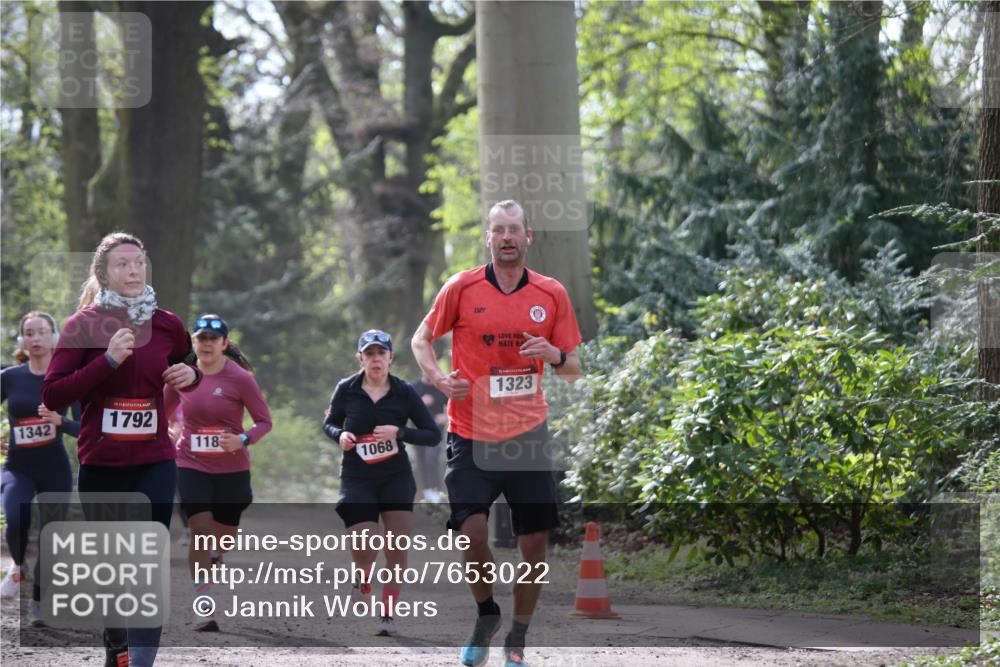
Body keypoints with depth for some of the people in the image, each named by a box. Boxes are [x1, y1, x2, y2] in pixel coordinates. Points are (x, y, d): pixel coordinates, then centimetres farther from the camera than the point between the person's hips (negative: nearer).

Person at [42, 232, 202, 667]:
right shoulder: (83, 325, -4)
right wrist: (107, 360, -21)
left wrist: (190, 375, 0)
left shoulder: (167, 325, 4)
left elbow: (185, 368, 24)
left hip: (155, 464, 1)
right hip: (100, 467, -1)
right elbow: (52, 395, -13)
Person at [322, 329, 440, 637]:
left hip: (396, 476, 0)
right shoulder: (346, 390, -2)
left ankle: (388, 614, 3)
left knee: (397, 548, -7)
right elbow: (329, 423, 14)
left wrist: (399, 432, -17)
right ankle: (363, 583, 27)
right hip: (357, 478, 0)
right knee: (363, 551, -8)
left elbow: (434, 435, -2)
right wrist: (340, 435, -9)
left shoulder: (404, 392, -4)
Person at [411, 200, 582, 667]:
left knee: (535, 541, 1)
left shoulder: (552, 294, 2)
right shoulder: (461, 288, -2)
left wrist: (556, 356, -14)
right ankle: (485, 615, 14)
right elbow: (422, 339, 10)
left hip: (529, 433, 2)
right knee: (472, 531, -14)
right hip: (471, 432, -2)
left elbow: (574, 369, 9)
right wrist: (438, 378, -8)